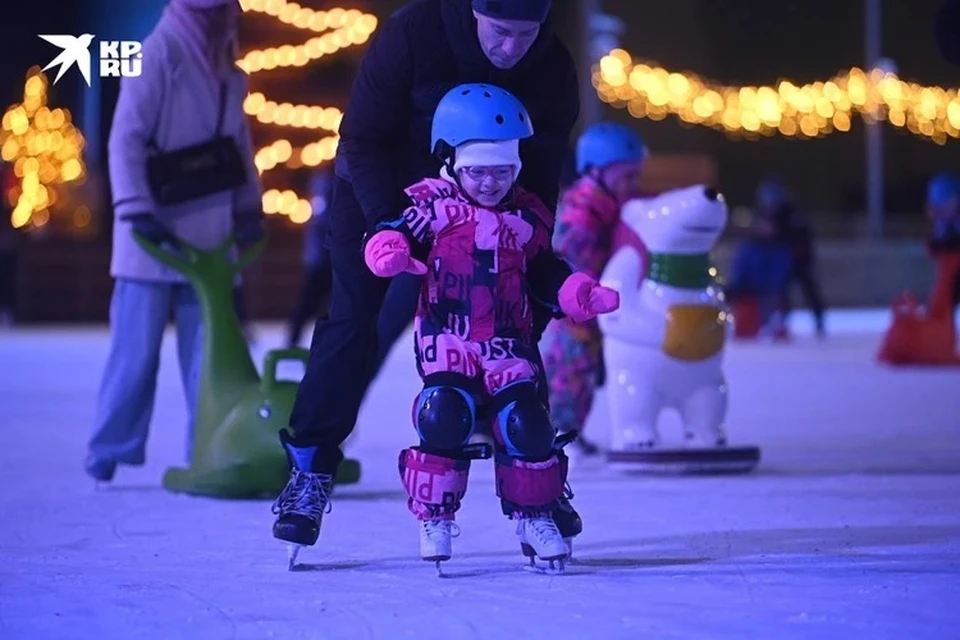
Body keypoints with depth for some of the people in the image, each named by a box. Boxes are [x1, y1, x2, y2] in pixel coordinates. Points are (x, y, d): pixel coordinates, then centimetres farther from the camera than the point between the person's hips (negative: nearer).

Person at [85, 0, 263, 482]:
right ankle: (109, 451, 9)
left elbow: (239, 140, 19)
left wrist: (249, 207, 11)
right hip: (155, 232, -6)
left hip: (208, 236, 6)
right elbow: (126, 138, -13)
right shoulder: (160, 53, -10)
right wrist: (137, 210, -20)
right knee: (137, 349, -2)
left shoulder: (227, 67, 11)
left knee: (208, 350, 3)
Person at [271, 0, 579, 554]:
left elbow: (542, 173, -7)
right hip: (381, 195, -3)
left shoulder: (554, 68, -18)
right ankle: (311, 470, -7)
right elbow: (363, 140, -22)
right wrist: (387, 221, -31)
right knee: (353, 321, -13)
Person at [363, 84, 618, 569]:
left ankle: (534, 517, 9)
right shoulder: (432, 206, -1)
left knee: (526, 421, -12)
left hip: (508, 345, 3)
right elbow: (389, 236, -9)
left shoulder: (526, 217, 10)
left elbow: (546, 276, 18)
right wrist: (390, 251, -33)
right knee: (444, 415, -23)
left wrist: (582, 295, 1)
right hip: (446, 338, -3)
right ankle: (434, 519, -7)